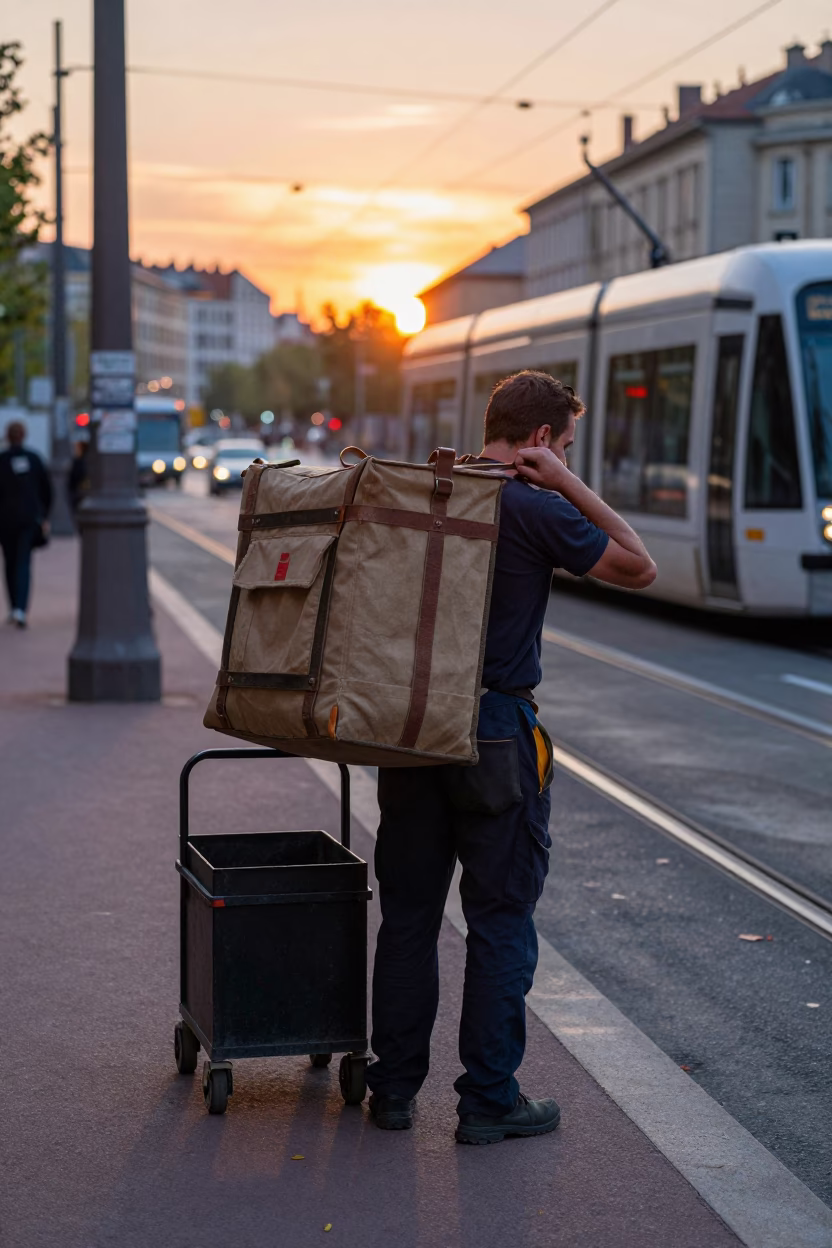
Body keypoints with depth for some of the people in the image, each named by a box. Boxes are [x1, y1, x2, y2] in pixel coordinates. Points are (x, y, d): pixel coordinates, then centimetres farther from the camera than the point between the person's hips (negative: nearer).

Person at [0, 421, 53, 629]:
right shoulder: (34, 459, 1)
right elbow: (46, 489, 5)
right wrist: (44, 516, 15)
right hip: (29, 518, 1)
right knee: (23, 564, -3)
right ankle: (20, 609, -20)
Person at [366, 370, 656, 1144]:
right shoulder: (535, 511, -10)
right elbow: (638, 569, -2)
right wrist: (570, 485, -3)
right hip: (495, 735, -6)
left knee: (408, 913, 13)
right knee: (501, 919, 5)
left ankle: (393, 1089, 20)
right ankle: (488, 1101, 9)